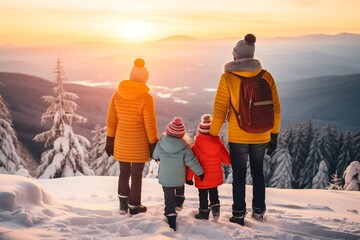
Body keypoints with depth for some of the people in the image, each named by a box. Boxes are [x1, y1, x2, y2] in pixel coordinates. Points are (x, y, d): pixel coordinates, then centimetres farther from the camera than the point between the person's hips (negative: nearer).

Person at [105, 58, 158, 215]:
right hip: (139, 144, -4)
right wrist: (153, 144, -4)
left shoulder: (118, 94, -3)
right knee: (136, 175, 10)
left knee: (124, 172, 21)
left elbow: (111, 120, 3)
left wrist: (110, 141, 12)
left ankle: (123, 204, 25)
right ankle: (134, 207, 23)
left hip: (121, 142, 4)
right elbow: (150, 124, -15)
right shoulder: (146, 98, -17)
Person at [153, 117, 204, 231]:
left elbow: (155, 156, 5)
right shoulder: (184, 147, -18)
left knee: (169, 198, 11)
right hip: (179, 178, 0)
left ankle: (172, 223, 10)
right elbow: (192, 161, -14)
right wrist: (200, 172, 0)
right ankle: (178, 204, 26)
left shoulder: (160, 144, -13)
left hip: (165, 179, 0)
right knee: (180, 189, 36)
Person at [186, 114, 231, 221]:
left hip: (202, 178, -3)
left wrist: (188, 177, -7)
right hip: (216, 177, 3)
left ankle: (204, 212, 24)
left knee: (203, 195, 14)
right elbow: (227, 160, -4)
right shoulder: (219, 144, -11)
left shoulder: (196, 146, -20)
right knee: (214, 192, 26)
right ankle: (215, 208, 22)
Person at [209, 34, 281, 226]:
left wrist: (213, 134, -1)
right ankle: (258, 211, 28)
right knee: (258, 172, 20)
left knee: (239, 175, 11)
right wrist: (274, 134, 9)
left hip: (237, 137, -2)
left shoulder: (228, 77, -11)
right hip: (261, 136, 3)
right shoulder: (266, 76, -3)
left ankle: (239, 215, 17)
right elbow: (275, 108, 0)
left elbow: (220, 109, -10)